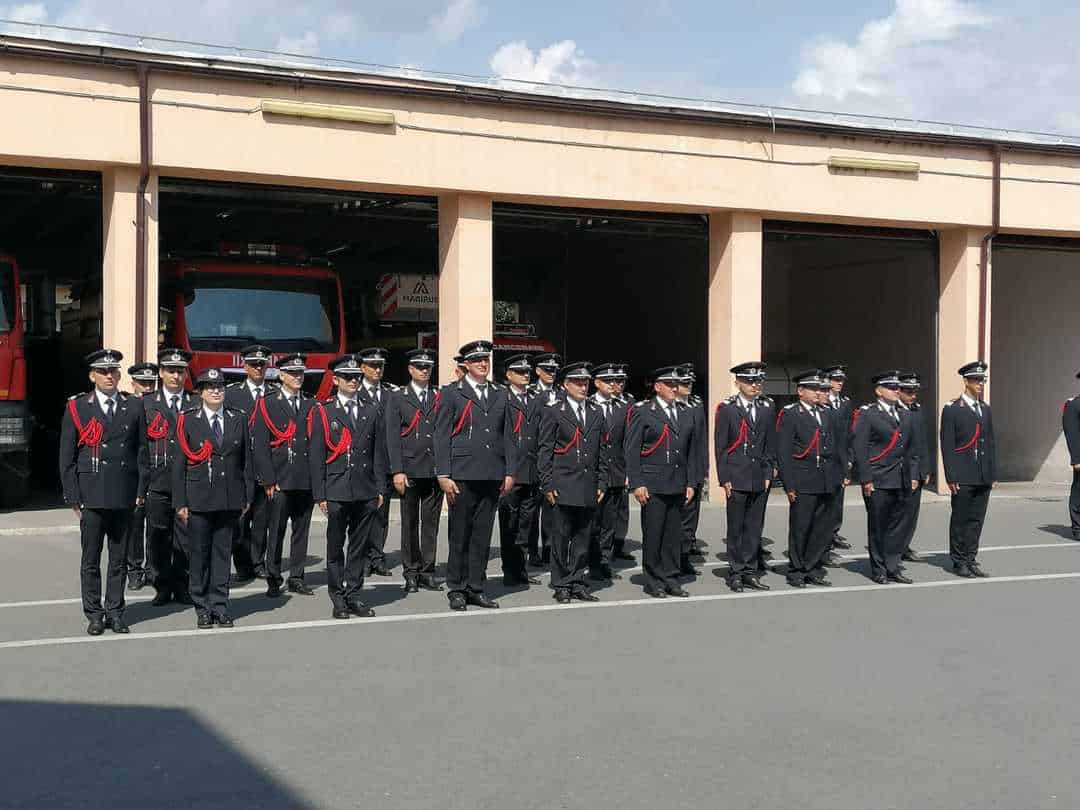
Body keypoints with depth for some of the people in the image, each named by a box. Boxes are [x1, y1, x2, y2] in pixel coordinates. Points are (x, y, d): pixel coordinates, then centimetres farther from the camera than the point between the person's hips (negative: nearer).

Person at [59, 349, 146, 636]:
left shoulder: (133, 407, 9)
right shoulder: (77, 408, 3)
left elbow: (142, 451, 10)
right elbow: (67, 458, 2)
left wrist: (141, 491, 3)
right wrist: (73, 498, -3)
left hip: (124, 495, 2)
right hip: (91, 496, -2)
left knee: (119, 559, 7)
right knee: (91, 559, 3)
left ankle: (115, 612, 16)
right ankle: (94, 615, 12)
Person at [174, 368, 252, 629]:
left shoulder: (238, 419, 8)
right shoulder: (187, 420, 1)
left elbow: (246, 460, 10)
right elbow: (179, 463, 0)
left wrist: (247, 497, 7)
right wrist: (180, 502, -4)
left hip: (230, 499, 2)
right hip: (199, 498, -2)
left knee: (223, 553, 6)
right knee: (200, 554, 3)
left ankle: (220, 607, 14)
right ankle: (202, 609, 13)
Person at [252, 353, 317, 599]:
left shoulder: (311, 404, 13)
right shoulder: (267, 404, 1)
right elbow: (260, 445, -4)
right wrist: (268, 480, -10)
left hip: (306, 480, 4)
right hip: (279, 480, -4)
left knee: (302, 530, 8)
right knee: (276, 531, 0)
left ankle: (296, 578, 17)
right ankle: (273, 580, 9)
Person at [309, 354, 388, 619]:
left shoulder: (372, 411, 11)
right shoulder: (322, 412, 2)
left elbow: (379, 452, 12)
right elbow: (316, 456, 0)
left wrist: (380, 489, 6)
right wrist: (320, 495, -5)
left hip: (366, 492, 3)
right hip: (336, 491, -3)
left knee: (360, 547, 8)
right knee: (335, 547, 4)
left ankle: (353, 597, 16)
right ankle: (338, 599, 12)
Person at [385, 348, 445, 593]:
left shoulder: (439, 399, 12)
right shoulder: (397, 399, 5)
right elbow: (392, 437, -1)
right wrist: (397, 471, -9)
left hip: (435, 471, 2)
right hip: (410, 470, -2)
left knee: (431, 523, 6)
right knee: (410, 524, 3)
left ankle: (427, 572, 13)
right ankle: (411, 573, 10)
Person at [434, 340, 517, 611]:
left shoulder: (500, 395, 15)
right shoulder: (451, 394, 1)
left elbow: (508, 436, 15)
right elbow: (441, 437, -2)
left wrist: (510, 473, 7)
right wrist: (444, 476, -9)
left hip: (492, 476, 4)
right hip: (462, 475, -4)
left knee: (482, 536, 8)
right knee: (460, 535, 1)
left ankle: (475, 588, 16)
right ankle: (456, 590, 10)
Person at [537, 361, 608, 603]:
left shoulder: (596, 413, 14)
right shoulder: (553, 412, 0)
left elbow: (602, 452, 16)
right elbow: (544, 451, -2)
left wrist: (602, 484, 9)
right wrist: (547, 485, -8)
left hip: (589, 488, 4)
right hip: (563, 487, -4)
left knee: (583, 538, 8)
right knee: (561, 537, 0)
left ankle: (577, 583, 16)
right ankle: (561, 585, 9)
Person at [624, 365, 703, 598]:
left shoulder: (685, 415, 14)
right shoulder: (642, 412, -2)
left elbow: (692, 451, 17)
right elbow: (631, 450, -5)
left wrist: (691, 483, 11)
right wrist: (637, 484, -11)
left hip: (678, 486, 5)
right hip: (653, 485, -5)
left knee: (674, 535, 8)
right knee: (653, 535, 0)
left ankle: (671, 579, 17)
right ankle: (654, 581, 9)